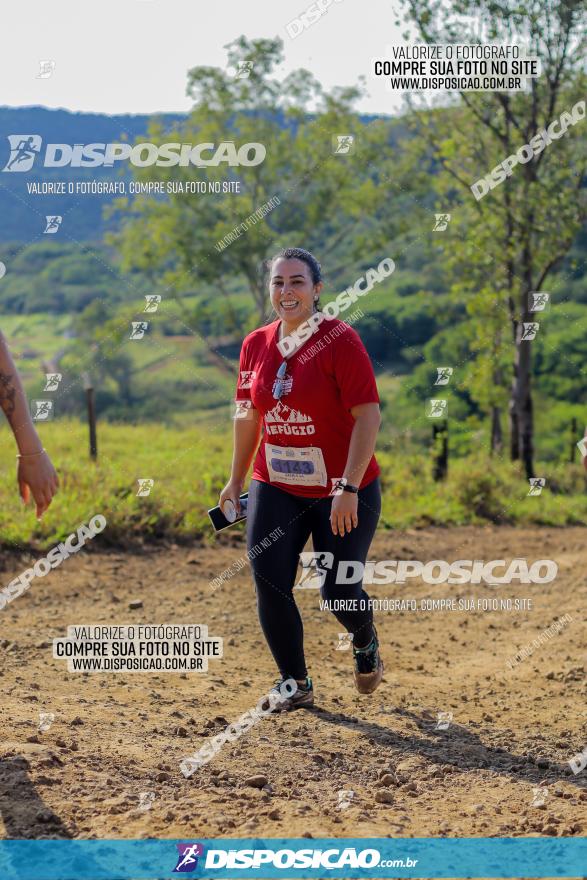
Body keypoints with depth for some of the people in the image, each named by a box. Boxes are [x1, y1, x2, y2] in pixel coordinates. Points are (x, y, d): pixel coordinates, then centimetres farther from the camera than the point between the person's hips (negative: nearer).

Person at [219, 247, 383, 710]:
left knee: (339, 591, -3)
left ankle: (365, 642, 33)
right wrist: (236, 479, 16)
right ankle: (296, 683, 13)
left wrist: (349, 488, -24)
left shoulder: (340, 340, -13)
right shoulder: (256, 345, 4)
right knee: (270, 585, -5)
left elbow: (368, 417, -17)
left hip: (343, 491, -4)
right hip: (275, 489, 5)